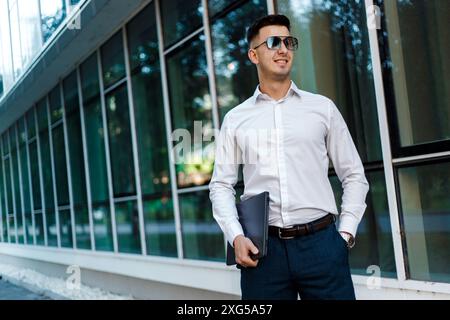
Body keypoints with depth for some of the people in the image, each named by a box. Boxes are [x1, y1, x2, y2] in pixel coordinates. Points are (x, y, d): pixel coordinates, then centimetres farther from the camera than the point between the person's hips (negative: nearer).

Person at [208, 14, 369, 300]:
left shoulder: (323, 108, 9)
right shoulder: (235, 119, 9)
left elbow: (354, 176, 10)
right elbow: (221, 185, 9)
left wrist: (346, 233, 1)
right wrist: (236, 236, -4)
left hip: (321, 243, 0)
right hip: (262, 248, 0)